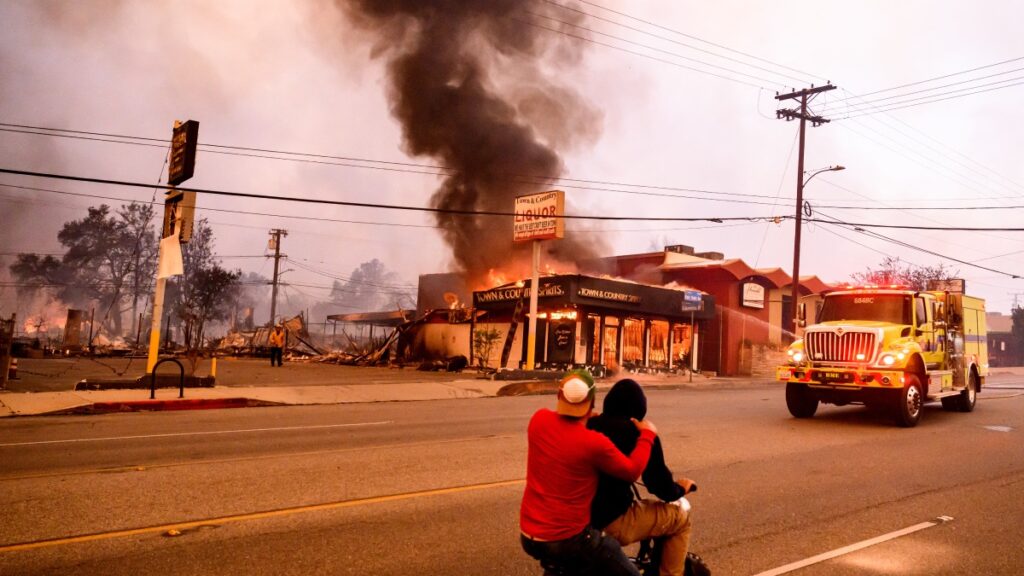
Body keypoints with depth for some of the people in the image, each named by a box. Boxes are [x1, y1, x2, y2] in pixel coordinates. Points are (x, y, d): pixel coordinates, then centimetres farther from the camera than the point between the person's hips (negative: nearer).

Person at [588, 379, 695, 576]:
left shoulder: (588, 426, 5)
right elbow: (659, 483, -6)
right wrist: (679, 489, 14)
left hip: (577, 518, 7)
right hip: (613, 524, -6)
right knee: (680, 515, 12)